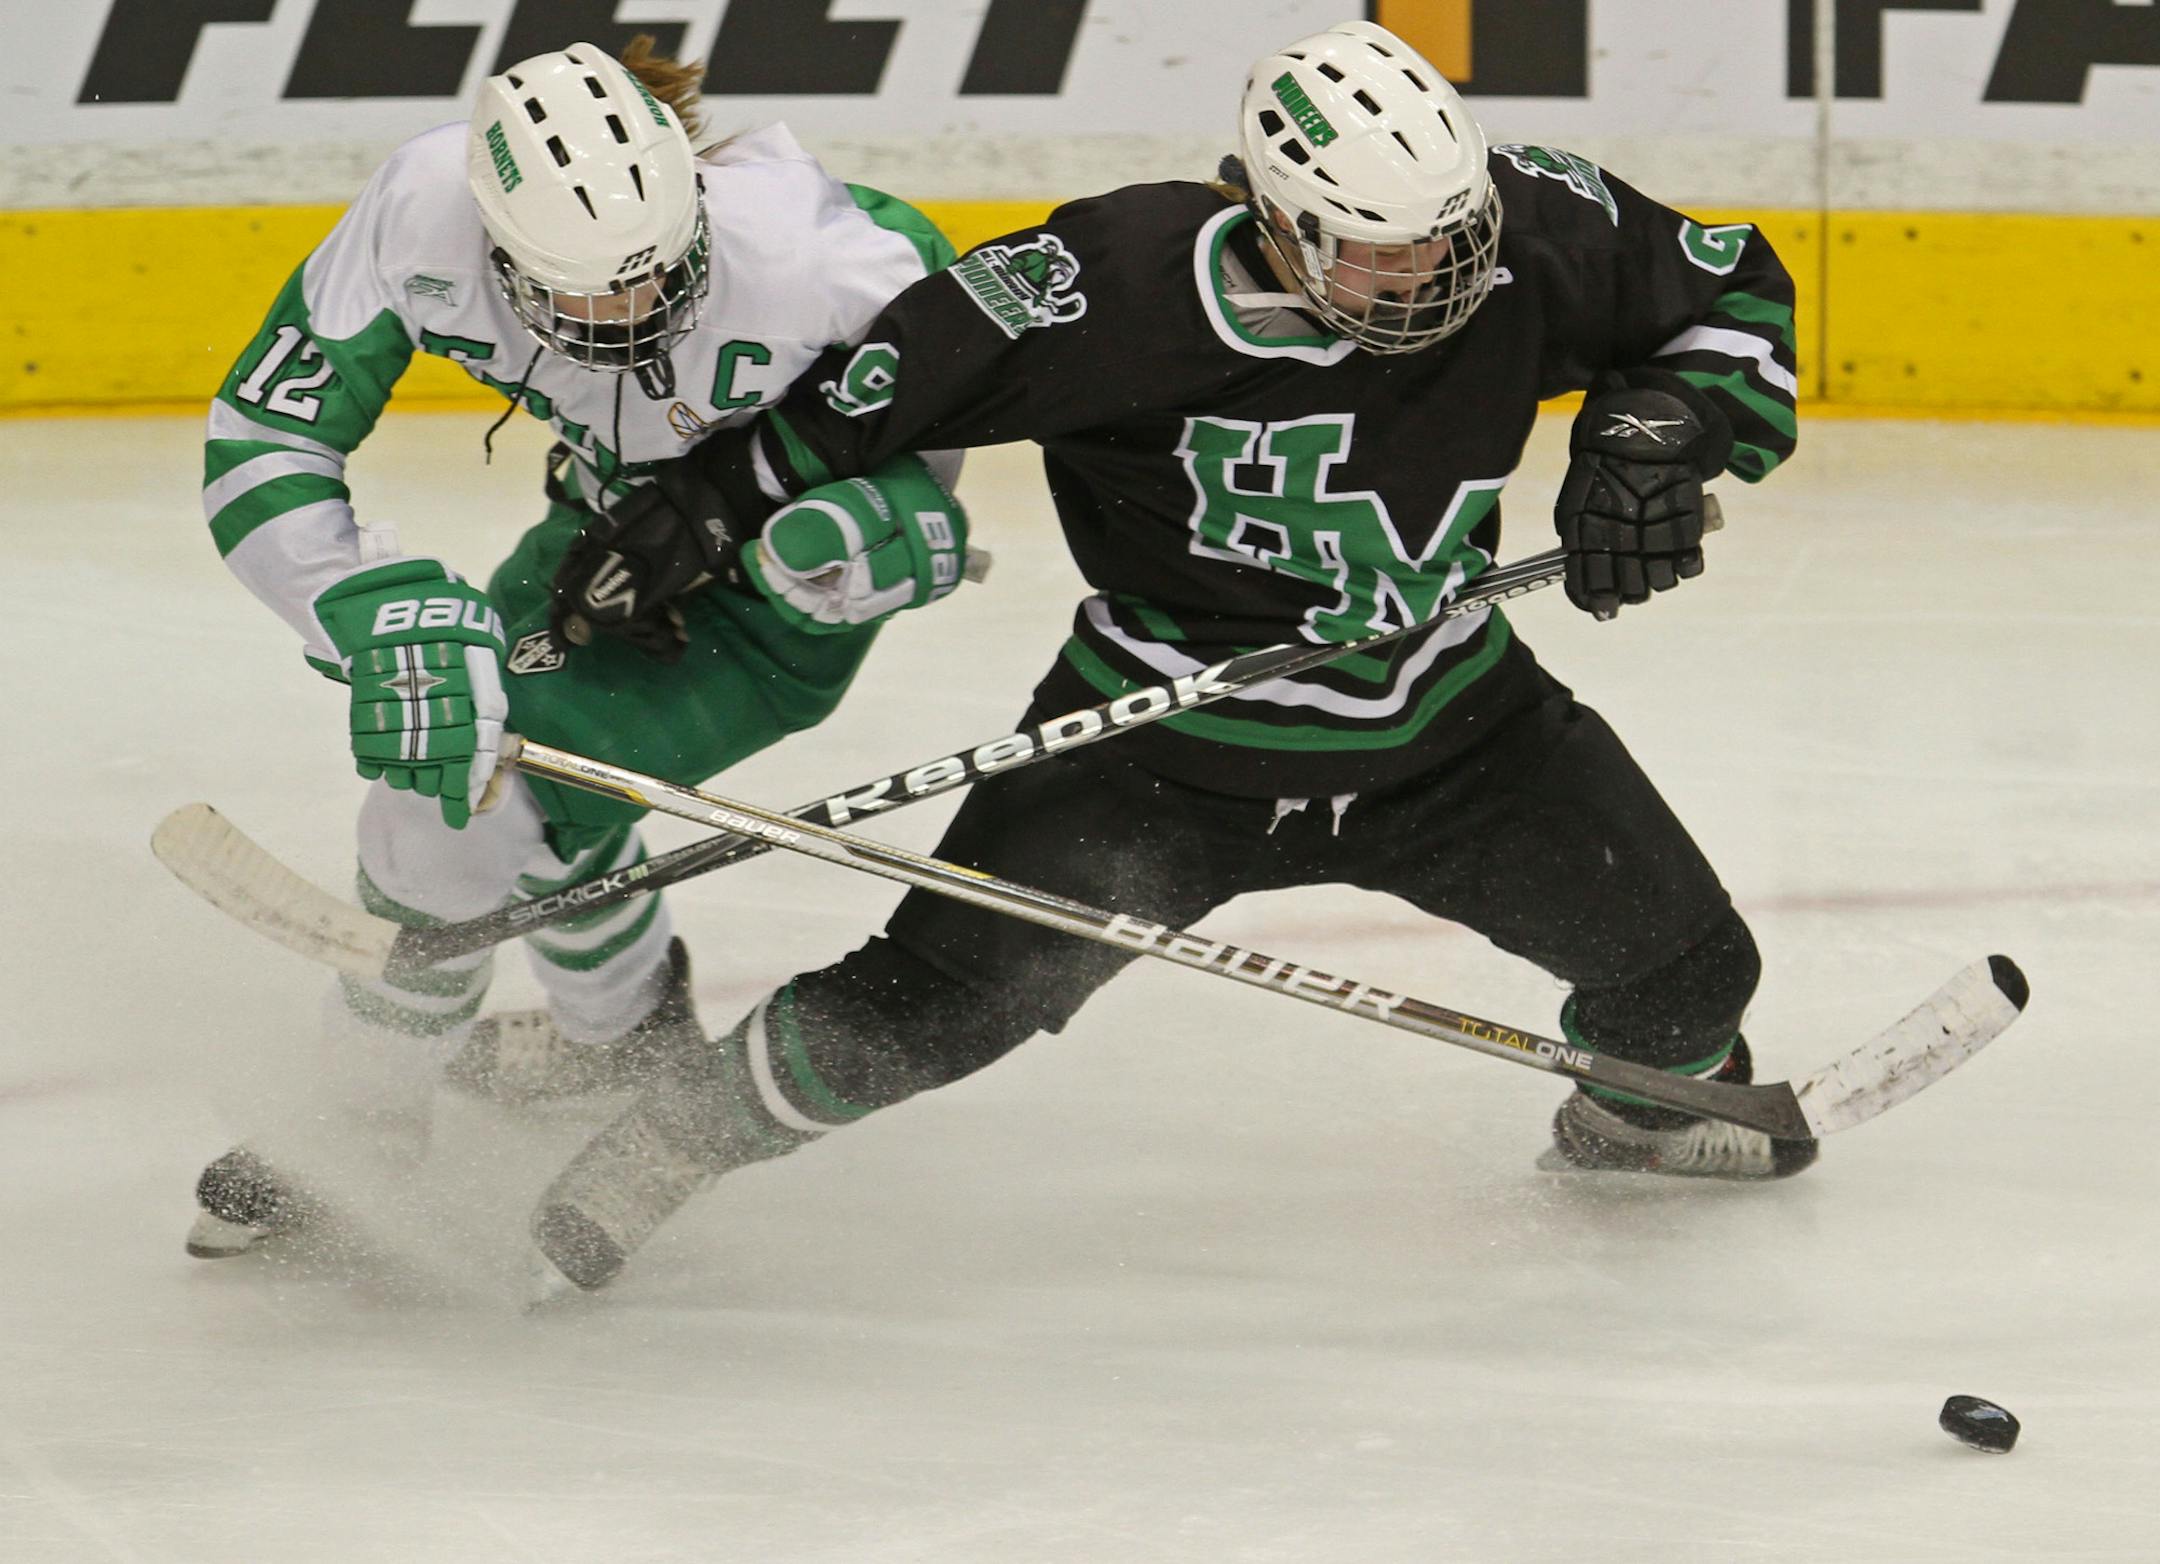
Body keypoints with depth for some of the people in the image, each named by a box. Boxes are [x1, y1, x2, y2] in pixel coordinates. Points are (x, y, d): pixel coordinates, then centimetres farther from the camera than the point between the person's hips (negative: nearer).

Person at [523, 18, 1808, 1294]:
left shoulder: (1528, 228, -17)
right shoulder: (1142, 281, -29)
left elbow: (1735, 291, 0)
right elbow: (924, 350, -18)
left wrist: (1662, 431, -18)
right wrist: (700, 501, -14)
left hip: (1448, 711, 4)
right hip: (1170, 735, -4)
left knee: (1685, 964, 3)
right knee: (930, 1005, -11)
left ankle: (1651, 1099, 41)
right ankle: (669, 1138, 15)